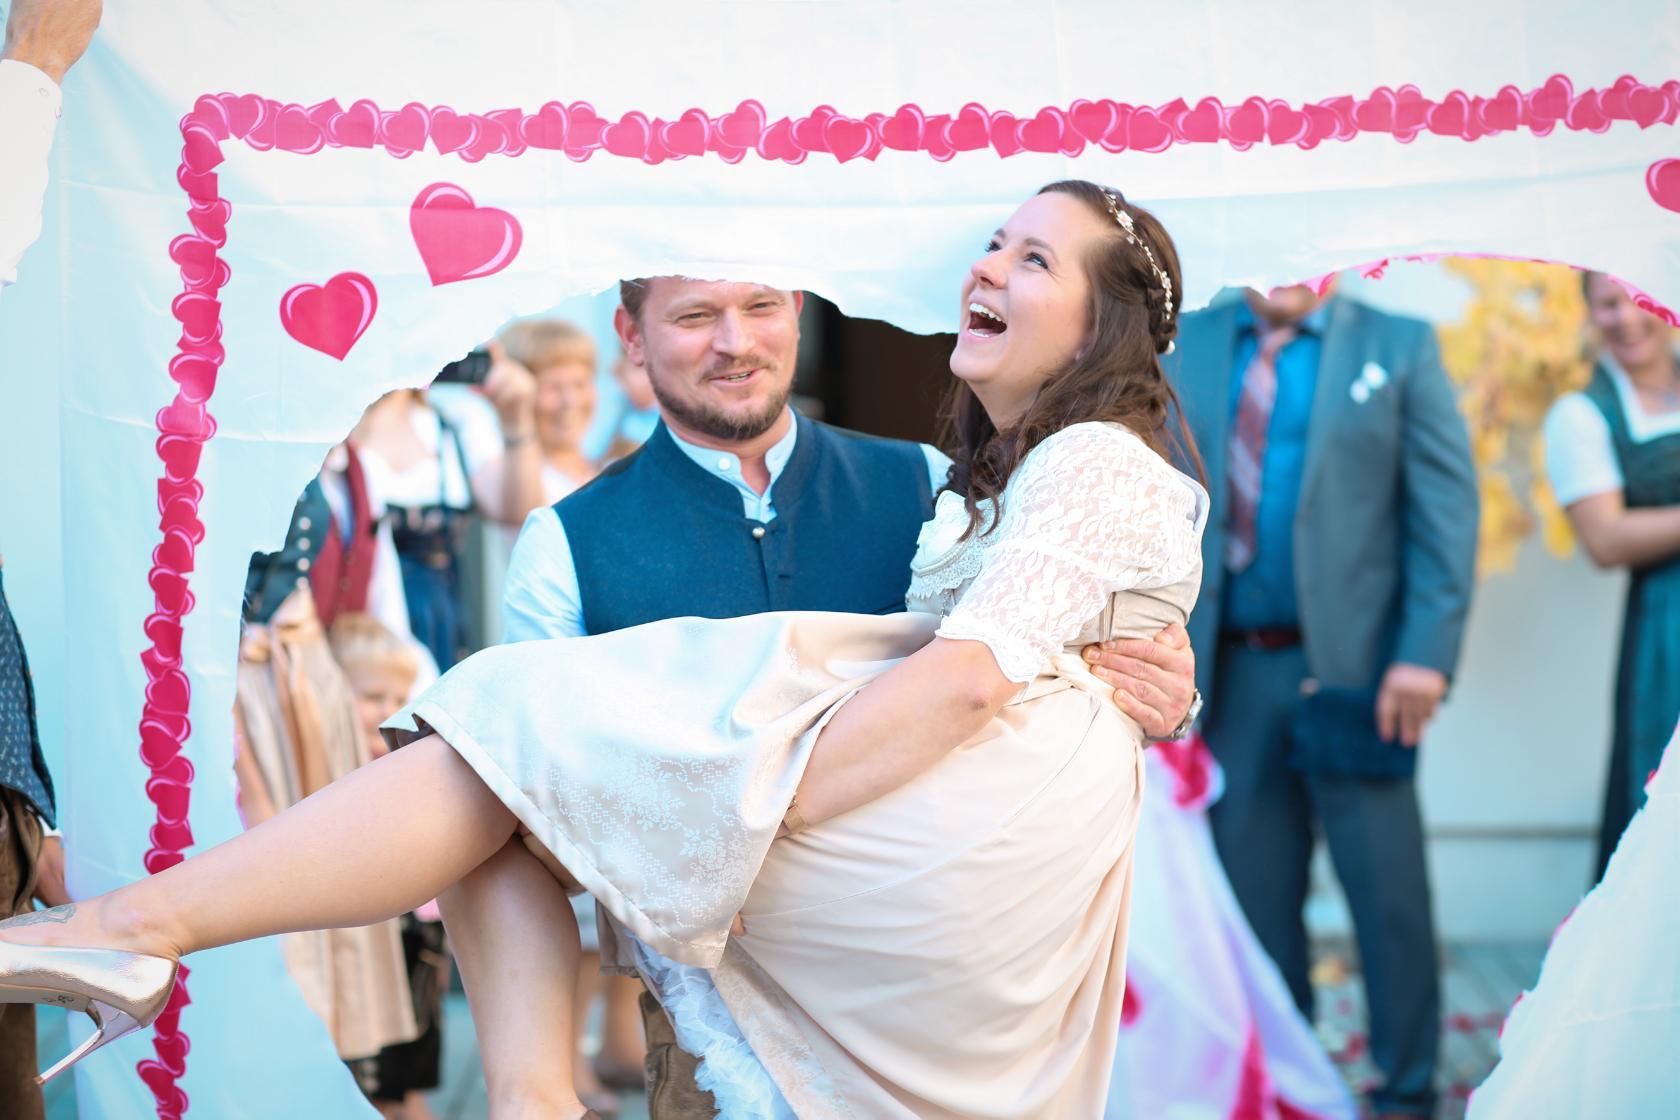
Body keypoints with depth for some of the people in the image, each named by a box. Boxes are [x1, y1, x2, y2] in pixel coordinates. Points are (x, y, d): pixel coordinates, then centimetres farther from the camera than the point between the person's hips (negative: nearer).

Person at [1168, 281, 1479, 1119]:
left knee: (1389, 894, 2)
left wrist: (1427, 651, -12)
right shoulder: (1185, 348, 10)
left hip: (1352, 669, -2)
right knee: (1254, 897, 10)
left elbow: (1447, 506, -3)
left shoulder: (1398, 347, 3)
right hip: (1230, 672, 3)